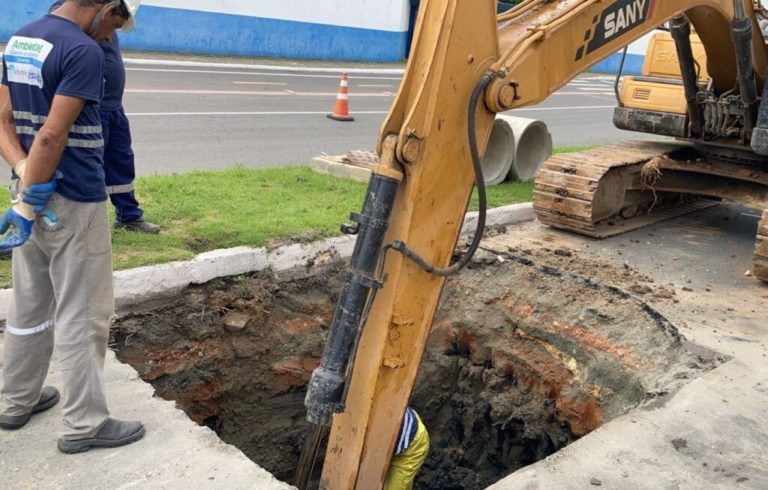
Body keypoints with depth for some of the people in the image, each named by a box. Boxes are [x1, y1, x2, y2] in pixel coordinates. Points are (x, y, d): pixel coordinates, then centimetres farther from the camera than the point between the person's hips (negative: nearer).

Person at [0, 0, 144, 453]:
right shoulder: (84, 51, -18)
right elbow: (52, 136, -23)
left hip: (37, 193, 9)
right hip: (74, 203, -9)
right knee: (83, 315, 2)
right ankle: (86, 424, 12)